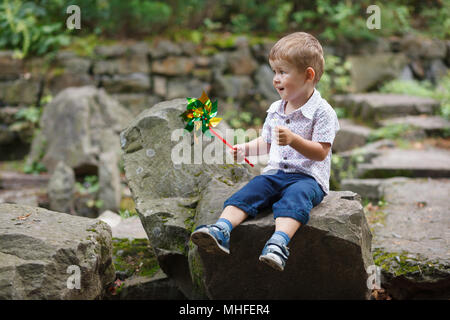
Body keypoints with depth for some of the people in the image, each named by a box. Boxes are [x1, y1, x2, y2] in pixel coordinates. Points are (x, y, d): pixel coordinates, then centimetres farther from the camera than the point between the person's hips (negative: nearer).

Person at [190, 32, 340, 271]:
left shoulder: (322, 112, -7)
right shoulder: (275, 110, 15)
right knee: (248, 192, -20)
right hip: (275, 172, 6)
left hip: (308, 177, -6)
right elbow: (267, 143, 28)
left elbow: (321, 153, -14)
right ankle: (221, 231, -38)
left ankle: (278, 244, -57)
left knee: (294, 197, -37)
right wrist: (245, 149, 9)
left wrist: (293, 140, -27)